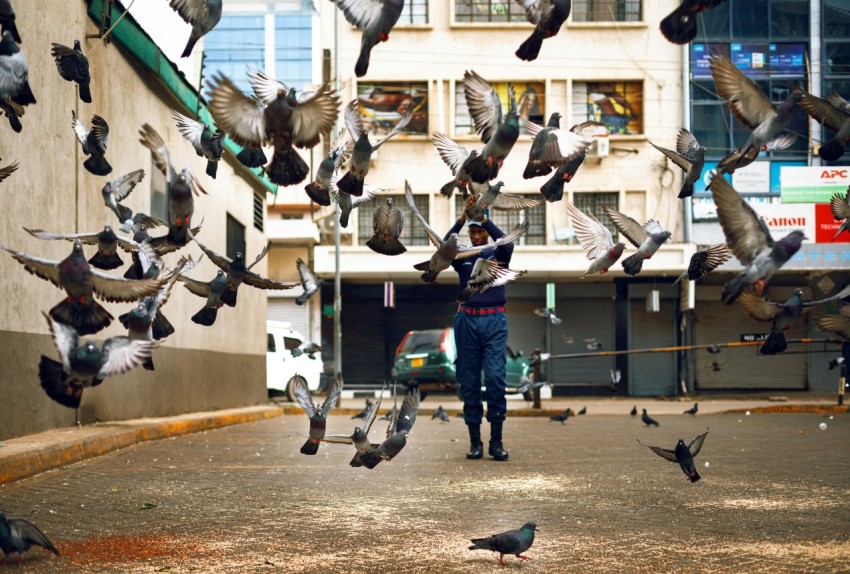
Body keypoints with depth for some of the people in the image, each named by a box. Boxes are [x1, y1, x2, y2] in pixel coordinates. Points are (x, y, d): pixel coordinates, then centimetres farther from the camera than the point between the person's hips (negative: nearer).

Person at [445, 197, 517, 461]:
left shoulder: (497, 255, 9)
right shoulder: (461, 257, 11)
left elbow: (507, 244, -14)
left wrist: (484, 219, -19)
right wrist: (463, 217, -20)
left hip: (494, 321, -2)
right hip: (467, 320, 2)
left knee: (495, 376, -12)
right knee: (469, 381, 1)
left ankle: (497, 440, -8)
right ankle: (475, 441, 6)